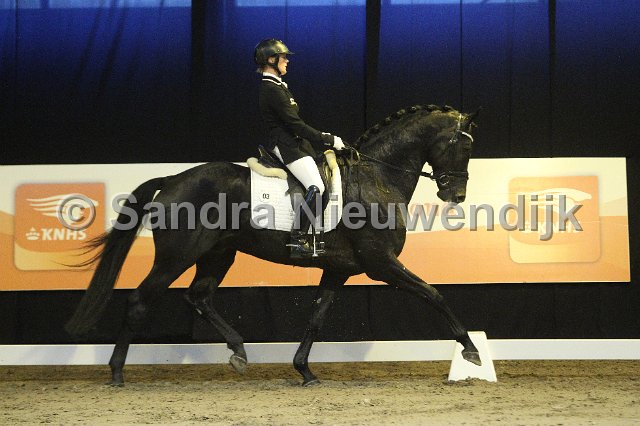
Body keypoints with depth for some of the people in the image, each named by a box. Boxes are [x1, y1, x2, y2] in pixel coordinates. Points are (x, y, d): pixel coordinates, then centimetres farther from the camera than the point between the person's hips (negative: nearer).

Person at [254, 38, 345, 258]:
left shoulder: (277, 86, 19)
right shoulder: (272, 89, -15)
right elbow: (295, 124, -19)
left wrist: (324, 138, 14)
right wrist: (329, 140, -14)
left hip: (297, 142, 11)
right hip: (286, 146, -11)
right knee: (316, 187, -25)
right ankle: (297, 240, -25)